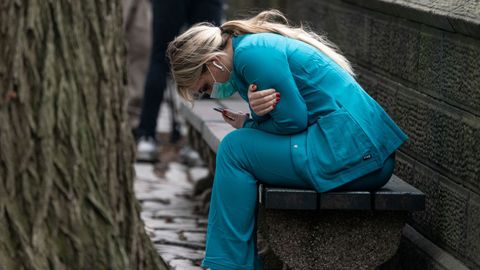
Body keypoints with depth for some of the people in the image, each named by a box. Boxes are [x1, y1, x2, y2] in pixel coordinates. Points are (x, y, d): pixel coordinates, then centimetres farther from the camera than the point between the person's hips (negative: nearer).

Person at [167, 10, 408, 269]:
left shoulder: (253, 53, -12)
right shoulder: (257, 44, 19)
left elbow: (292, 120, -15)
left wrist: (249, 125, 4)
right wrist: (253, 117, -8)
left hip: (352, 155, -10)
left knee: (235, 149, -6)